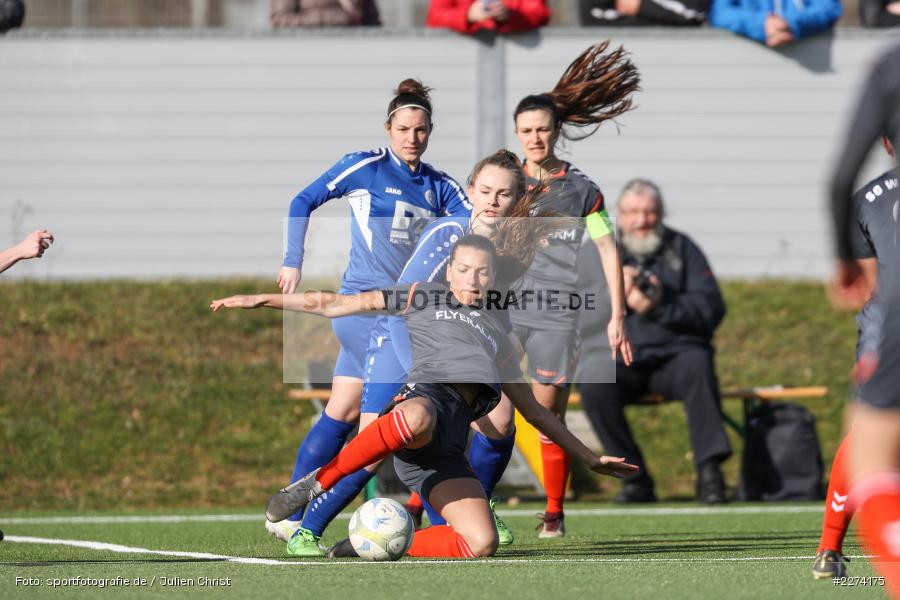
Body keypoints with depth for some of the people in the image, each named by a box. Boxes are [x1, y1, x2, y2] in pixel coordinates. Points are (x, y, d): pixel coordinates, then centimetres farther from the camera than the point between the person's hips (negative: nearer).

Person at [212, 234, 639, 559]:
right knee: (417, 418, -46)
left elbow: (534, 411, 40)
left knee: (482, 545, -19)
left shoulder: (498, 335, 35)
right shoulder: (423, 298, 25)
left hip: (447, 446, 4)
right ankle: (318, 483, -29)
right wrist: (263, 300, 17)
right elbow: (334, 306, 24)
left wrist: (590, 458, 36)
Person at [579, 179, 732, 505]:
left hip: (674, 356, -1)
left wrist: (662, 306, -17)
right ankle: (635, 480, -20)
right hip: (620, 361, 1)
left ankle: (709, 472, -34)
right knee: (593, 384, -30)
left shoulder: (681, 249, 10)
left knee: (697, 366, -34)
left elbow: (711, 309, -2)